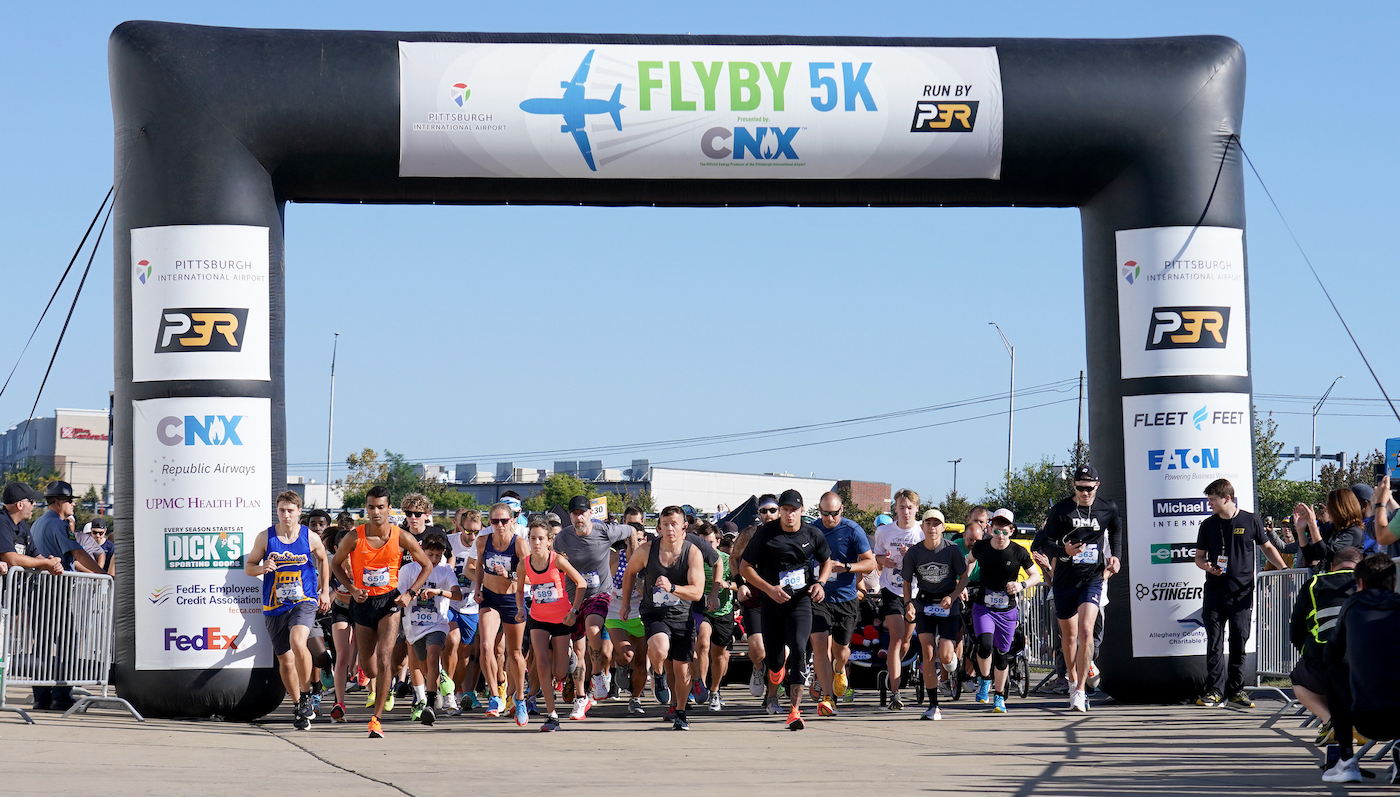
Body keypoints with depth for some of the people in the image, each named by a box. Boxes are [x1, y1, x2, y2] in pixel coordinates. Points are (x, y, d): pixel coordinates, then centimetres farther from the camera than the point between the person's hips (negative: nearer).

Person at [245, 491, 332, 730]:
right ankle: (299, 706, 26)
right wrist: (262, 568, -15)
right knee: (285, 659, 8)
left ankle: (305, 695, -11)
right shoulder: (265, 537, -1)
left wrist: (325, 592, 17)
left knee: (298, 642, -29)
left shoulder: (310, 538, -1)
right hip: (274, 606, 3)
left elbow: (322, 559, 19)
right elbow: (248, 566, 7)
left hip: (304, 601, -3)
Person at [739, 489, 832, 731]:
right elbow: (745, 567, -1)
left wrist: (820, 583, -1)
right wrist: (769, 589, -14)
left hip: (801, 601, 0)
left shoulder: (813, 534, 1)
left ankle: (794, 711, -20)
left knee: (798, 650, -20)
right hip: (772, 601, 0)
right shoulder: (766, 533, -5)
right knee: (775, 657, 6)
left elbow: (826, 561, 19)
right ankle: (773, 689, 47)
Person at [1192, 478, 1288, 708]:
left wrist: (1284, 568, 3)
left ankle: (1236, 690, 10)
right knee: (1214, 643, -1)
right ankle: (1215, 690, 2)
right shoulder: (1208, 525, 8)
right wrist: (1206, 566, -8)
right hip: (1214, 592, 2)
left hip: (1242, 593, -2)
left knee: (1239, 642, 2)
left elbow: (1267, 547, 13)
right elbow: (1199, 556, 14)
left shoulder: (1250, 521, 2)